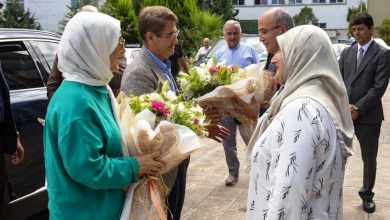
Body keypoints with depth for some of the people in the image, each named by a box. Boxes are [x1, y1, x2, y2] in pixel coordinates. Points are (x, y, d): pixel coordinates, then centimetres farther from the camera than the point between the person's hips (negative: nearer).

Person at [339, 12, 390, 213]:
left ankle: (367, 194, 29)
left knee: (369, 158, 11)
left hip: (368, 115, -3)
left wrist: (358, 108, -16)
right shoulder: (347, 52, 10)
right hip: (344, 113, 3)